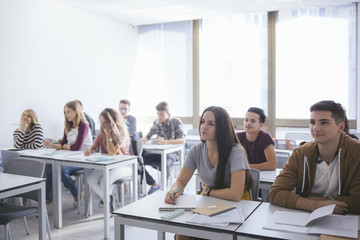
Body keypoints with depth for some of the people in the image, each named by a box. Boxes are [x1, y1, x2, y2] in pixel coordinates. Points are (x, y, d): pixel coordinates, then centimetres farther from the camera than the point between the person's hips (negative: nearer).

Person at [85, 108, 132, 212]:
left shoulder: (121, 133, -17)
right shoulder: (102, 132, 3)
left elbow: (112, 153, -25)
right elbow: (94, 146, 6)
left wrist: (108, 134, -25)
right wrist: (89, 151, -18)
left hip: (122, 165, -6)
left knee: (105, 181, -30)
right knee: (90, 179, -17)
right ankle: (107, 200, 6)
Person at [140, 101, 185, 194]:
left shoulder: (176, 122, -8)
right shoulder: (156, 122, 6)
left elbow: (182, 140, -20)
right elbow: (149, 135, 15)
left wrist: (165, 142, -36)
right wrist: (144, 139, -12)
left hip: (171, 152, -5)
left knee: (165, 163, -39)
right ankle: (154, 184, 1)